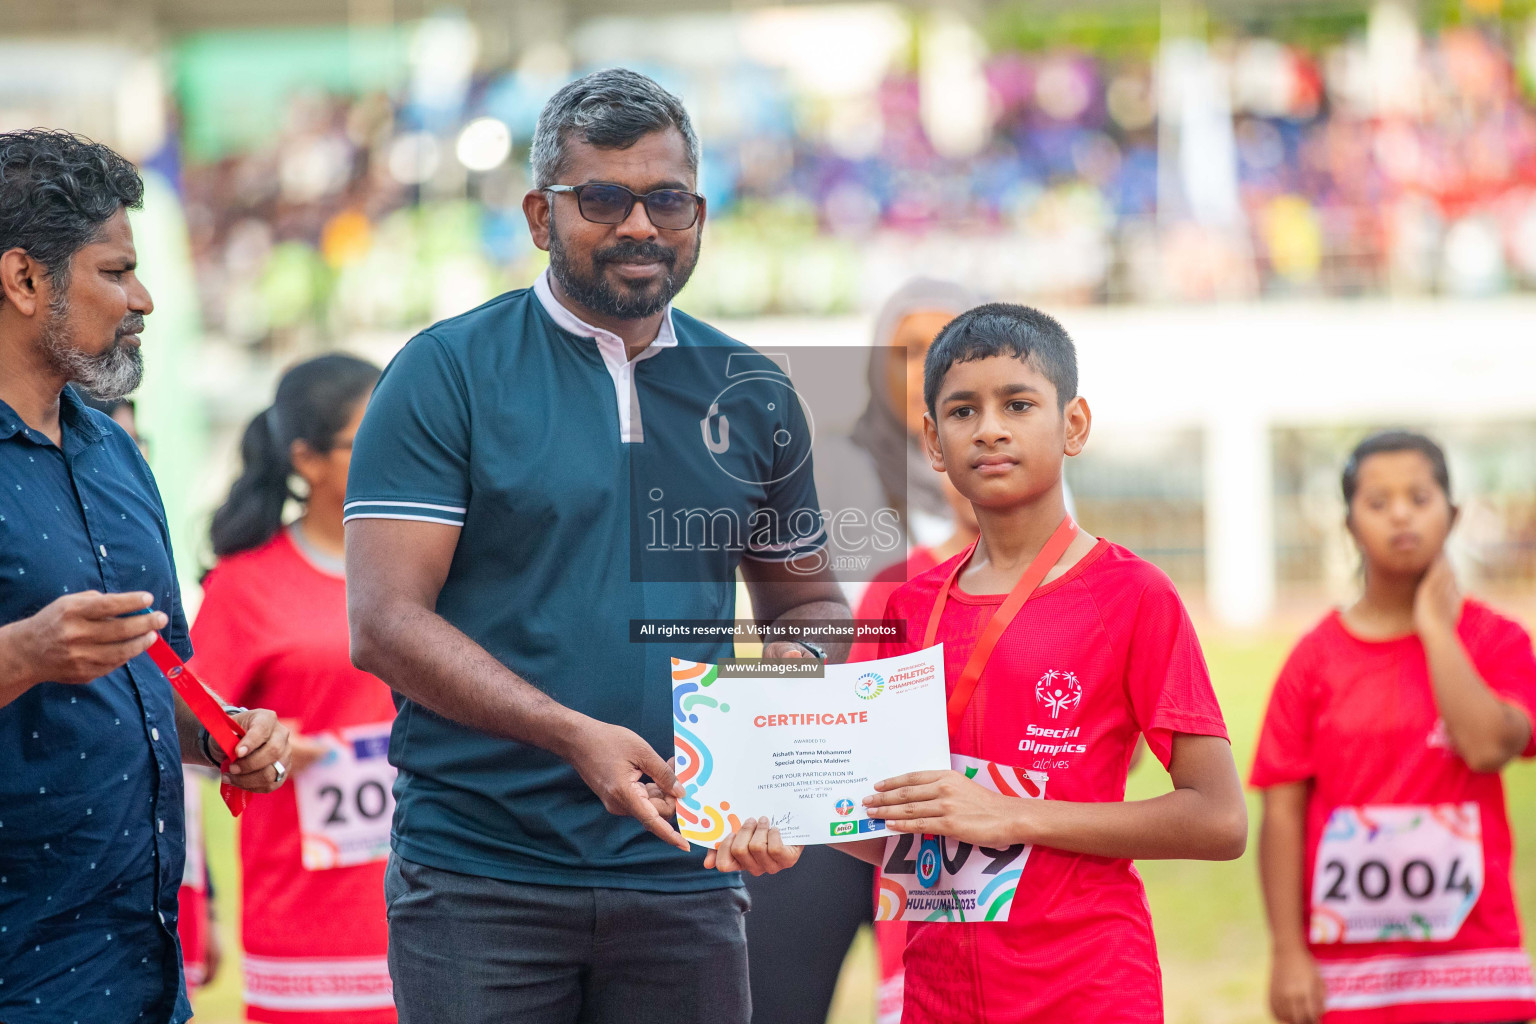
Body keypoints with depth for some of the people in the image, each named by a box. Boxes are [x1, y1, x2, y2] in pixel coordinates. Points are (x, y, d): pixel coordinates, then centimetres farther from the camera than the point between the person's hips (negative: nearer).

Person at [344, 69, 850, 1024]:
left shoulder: (753, 396, 12)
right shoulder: (447, 374, -1)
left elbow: (809, 599, 24)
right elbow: (384, 622, -9)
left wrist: (798, 663, -2)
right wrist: (575, 735, -21)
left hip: (682, 875, 4)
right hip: (479, 874, -3)